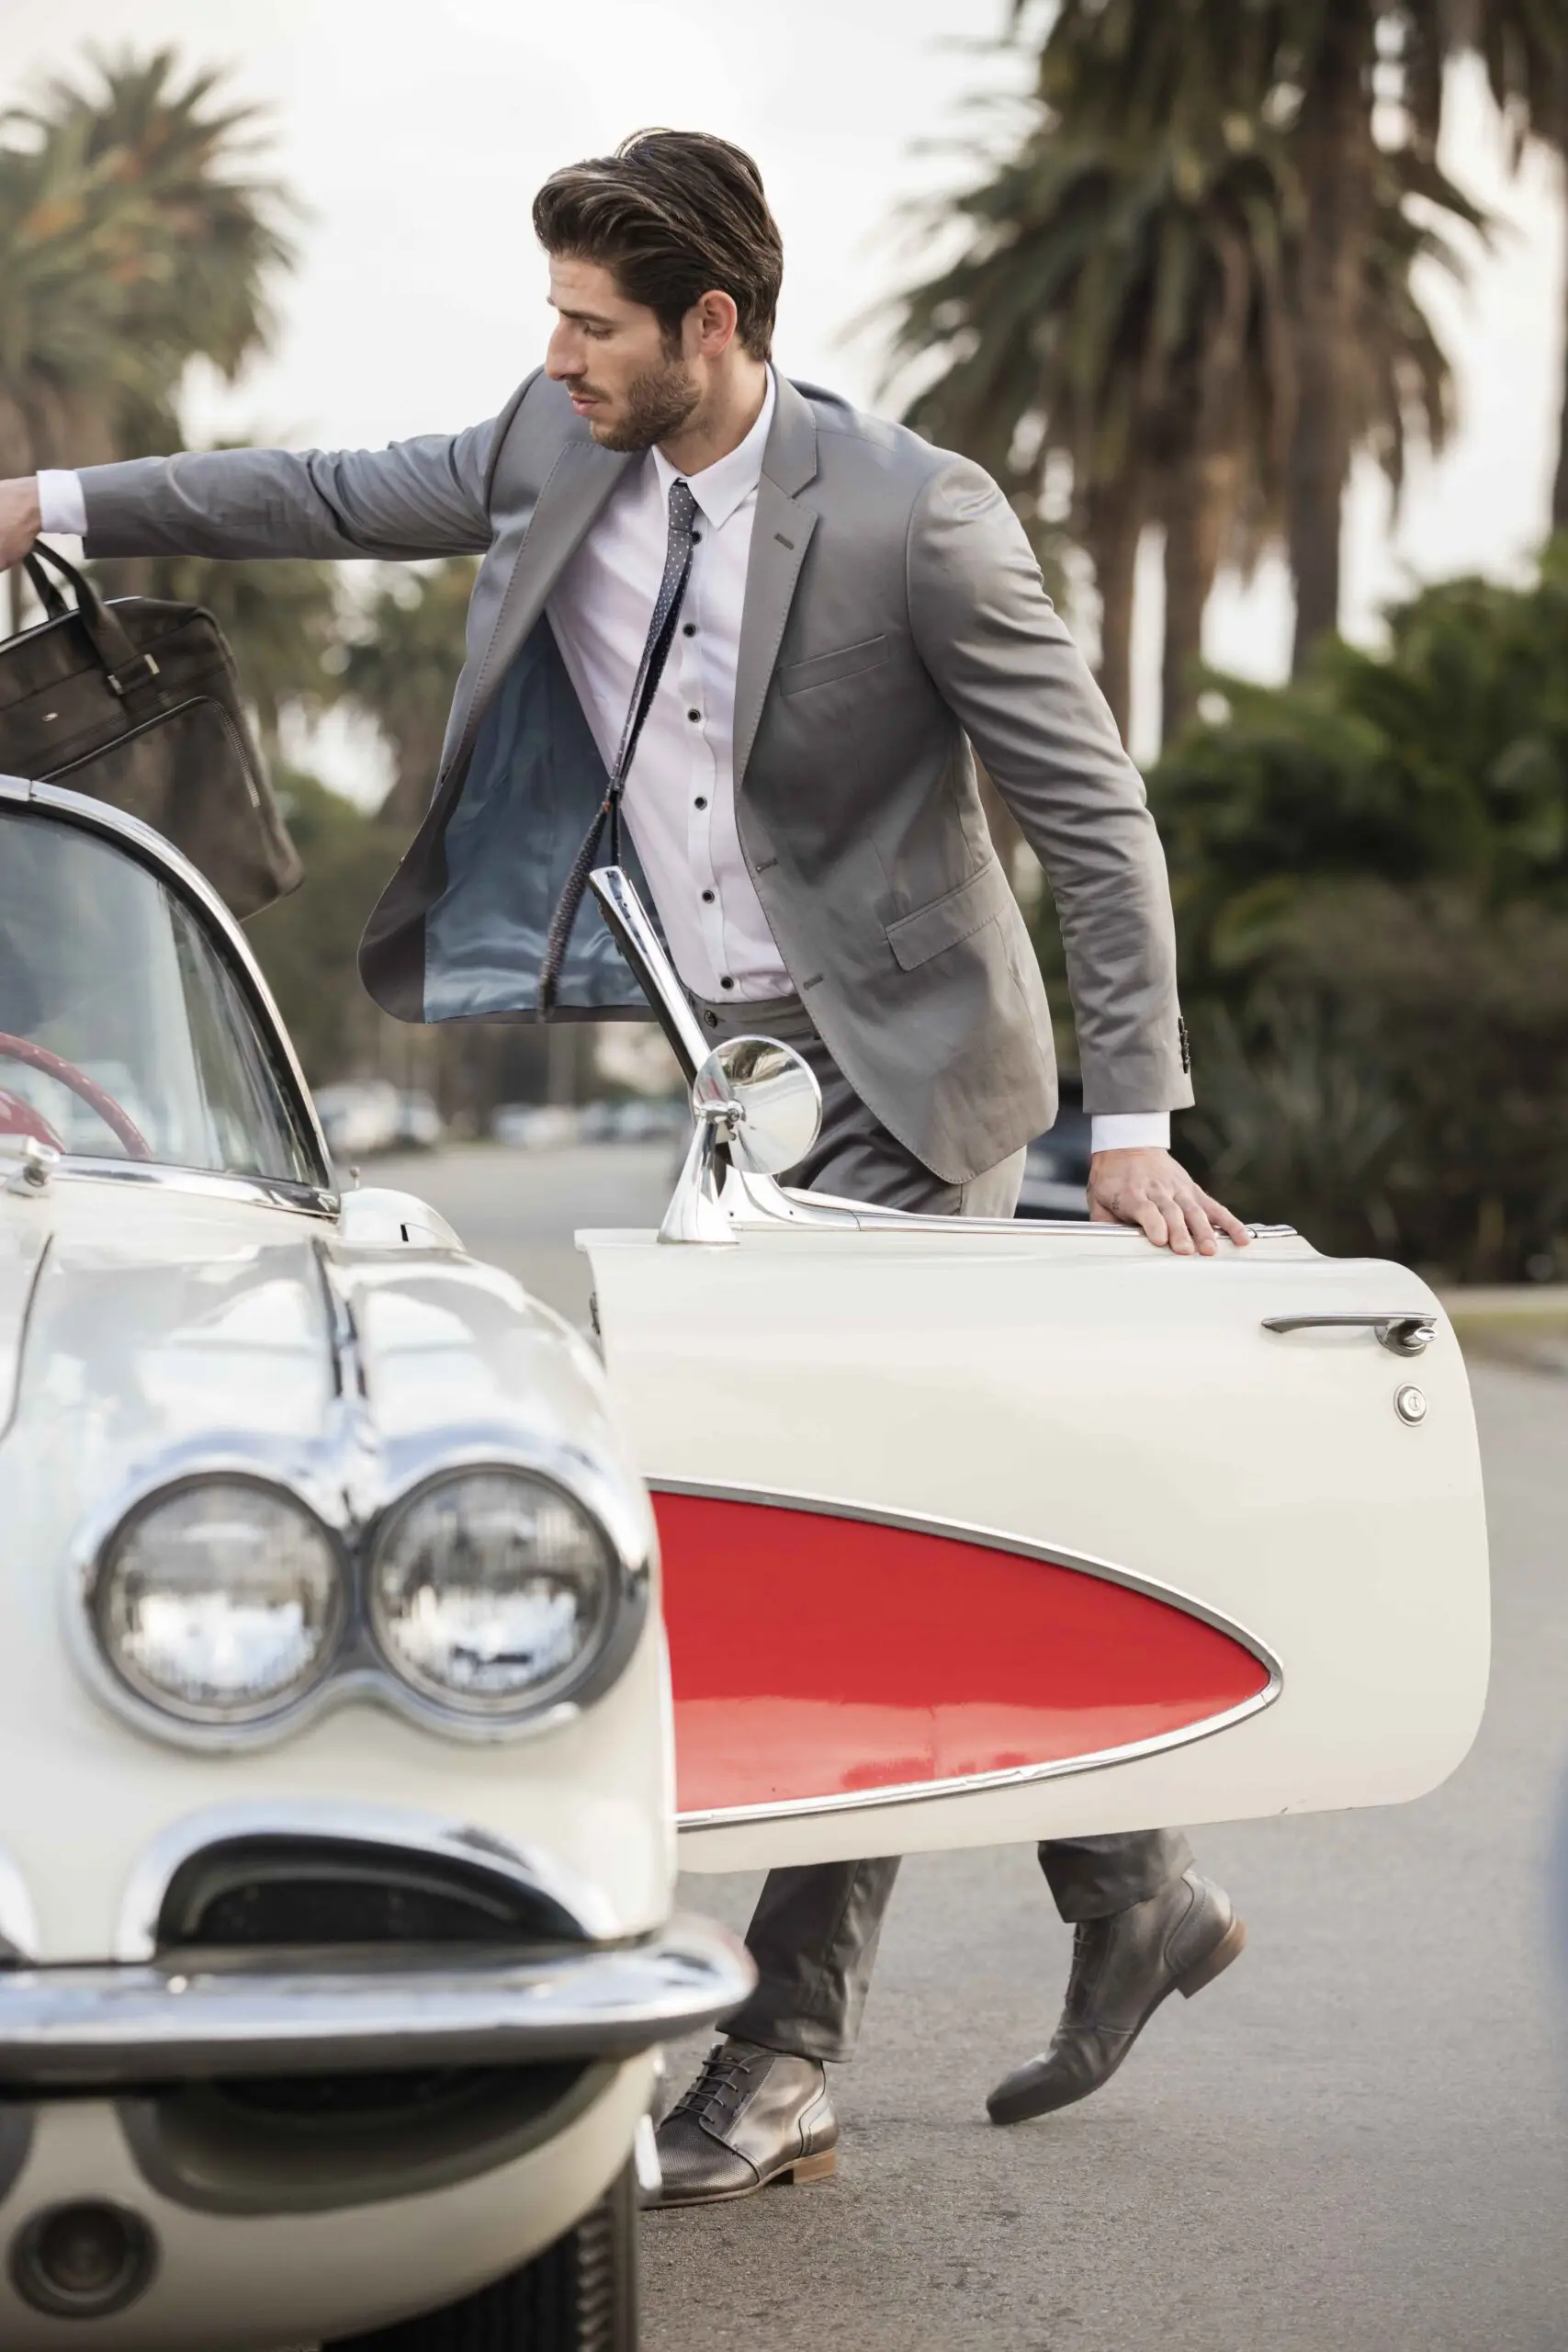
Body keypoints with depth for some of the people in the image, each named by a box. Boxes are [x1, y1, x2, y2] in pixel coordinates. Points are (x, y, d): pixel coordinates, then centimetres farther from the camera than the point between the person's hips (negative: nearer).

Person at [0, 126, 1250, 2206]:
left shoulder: (914, 516, -18)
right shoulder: (560, 447, 0)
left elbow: (1099, 819, -14)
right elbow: (339, 498, 16)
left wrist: (1129, 1124, -18)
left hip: (897, 1067, -6)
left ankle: (785, 2060, -3)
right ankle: (1133, 1894, 26)